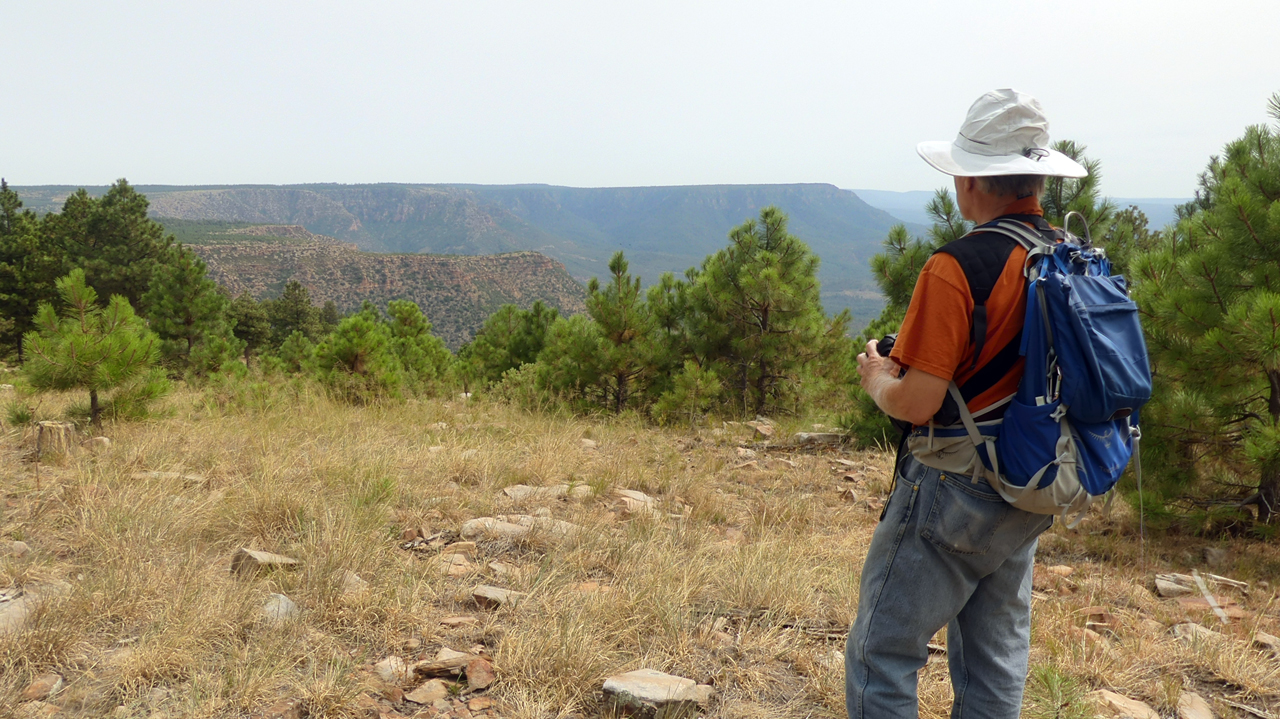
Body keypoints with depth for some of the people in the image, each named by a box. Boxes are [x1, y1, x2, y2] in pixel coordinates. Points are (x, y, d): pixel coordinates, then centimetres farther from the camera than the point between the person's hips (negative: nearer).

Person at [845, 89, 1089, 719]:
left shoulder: (957, 268, -21)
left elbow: (917, 402, -24)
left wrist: (877, 379, -2)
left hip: (952, 491, -8)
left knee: (881, 657, 5)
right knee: (997, 661, 19)